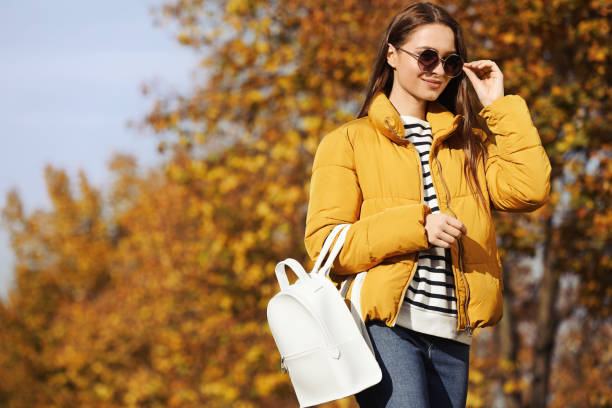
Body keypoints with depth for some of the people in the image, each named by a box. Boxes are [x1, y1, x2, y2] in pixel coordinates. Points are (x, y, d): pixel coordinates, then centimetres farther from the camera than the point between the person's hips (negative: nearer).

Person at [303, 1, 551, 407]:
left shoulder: (467, 139, 21)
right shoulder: (348, 142, 8)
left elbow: (530, 189, 4)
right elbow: (323, 241, -2)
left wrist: (499, 106, 9)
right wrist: (414, 226, -14)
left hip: (451, 335, 5)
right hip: (385, 326, -5)